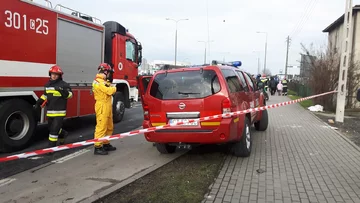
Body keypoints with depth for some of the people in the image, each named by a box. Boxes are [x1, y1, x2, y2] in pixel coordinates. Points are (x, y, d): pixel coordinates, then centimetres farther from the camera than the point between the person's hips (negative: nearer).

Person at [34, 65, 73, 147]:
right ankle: (63, 134, 45)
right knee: (51, 128, 19)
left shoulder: (63, 84, -8)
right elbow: (45, 95, 23)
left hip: (59, 112, -7)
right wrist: (38, 103, 15)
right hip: (49, 112, 7)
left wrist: (63, 91, -28)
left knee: (54, 130, -6)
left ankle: (51, 147, 3)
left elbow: (70, 95, -10)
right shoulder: (47, 84, 12)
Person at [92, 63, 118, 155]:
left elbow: (111, 91, 17)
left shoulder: (104, 81, 20)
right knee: (101, 127, -10)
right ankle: (98, 147, -7)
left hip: (107, 107, 10)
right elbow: (109, 91, -22)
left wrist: (111, 88, -2)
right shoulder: (98, 81, -14)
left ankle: (106, 144, 27)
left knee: (109, 127, 16)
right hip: (102, 107, -10)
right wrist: (114, 88, -3)